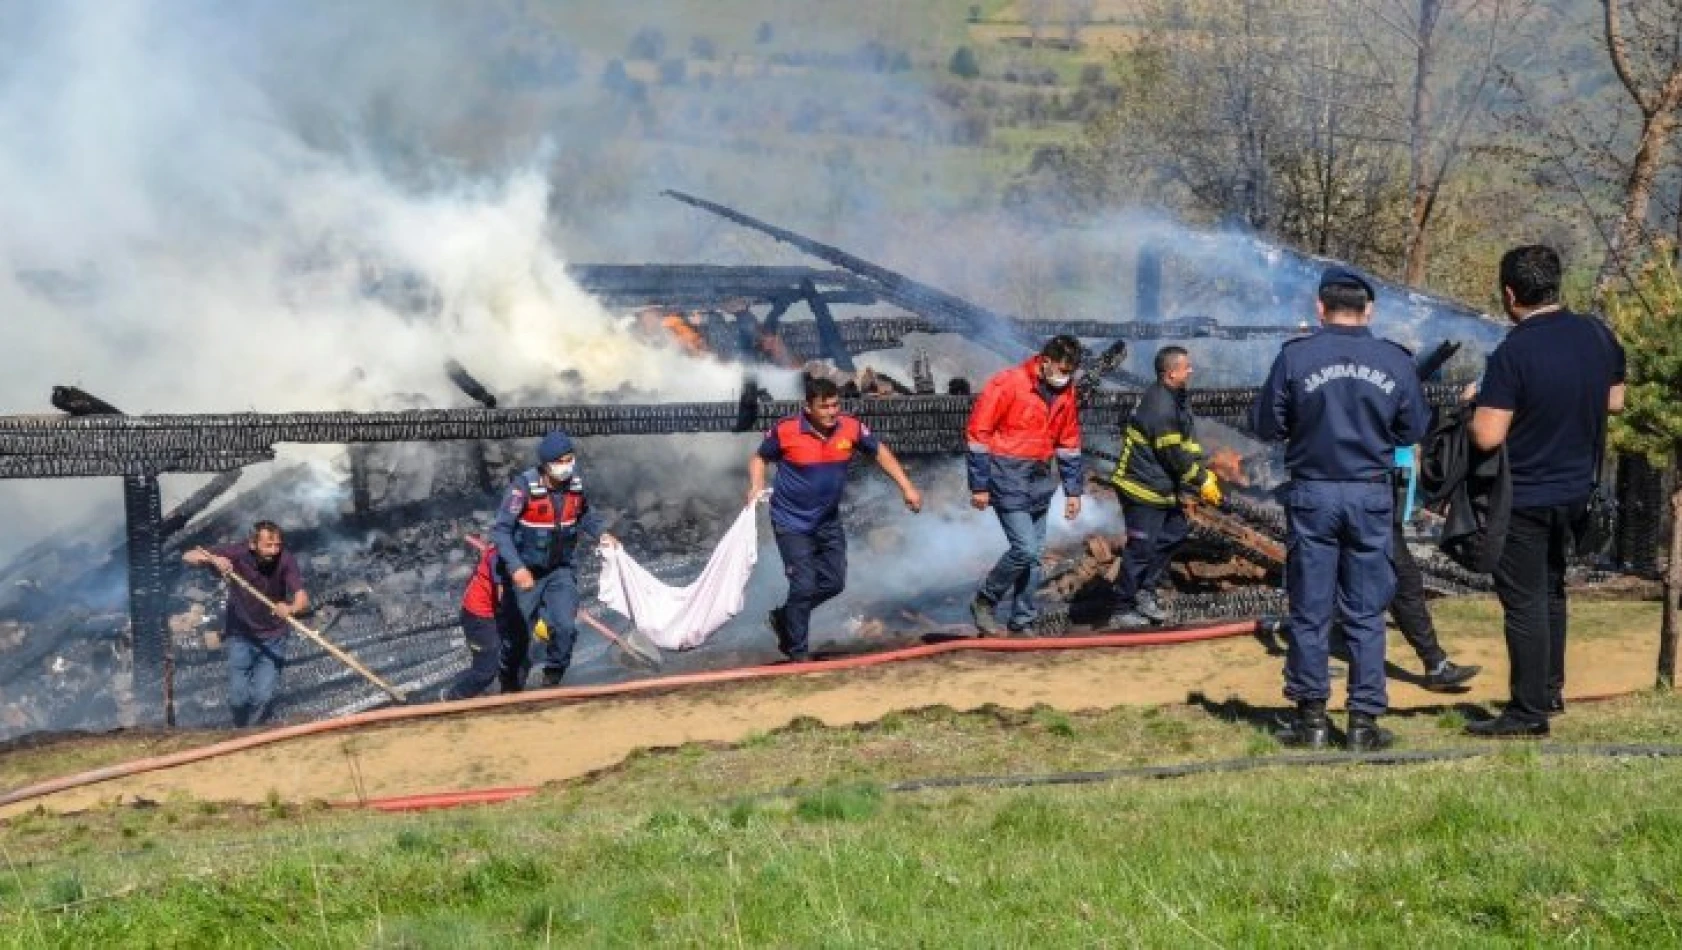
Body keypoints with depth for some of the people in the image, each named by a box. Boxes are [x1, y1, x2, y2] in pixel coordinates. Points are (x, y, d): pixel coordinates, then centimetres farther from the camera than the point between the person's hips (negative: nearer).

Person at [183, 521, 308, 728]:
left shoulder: (285, 561, -20)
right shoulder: (237, 554, -19)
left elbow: (302, 598, -31)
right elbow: (189, 556, -21)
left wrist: (291, 608, -55)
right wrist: (213, 559, -42)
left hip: (273, 638, -1)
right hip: (240, 636, 1)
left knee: (264, 696, -11)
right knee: (238, 697, -2)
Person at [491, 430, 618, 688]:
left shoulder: (575, 484, -7)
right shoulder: (524, 486, -22)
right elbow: (501, 530, -25)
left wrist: (600, 533, 0)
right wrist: (516, 567, -36)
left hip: (561, 570, 3)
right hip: (526, 572, -3)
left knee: (566, 627, -15)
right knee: (520, 633, 8)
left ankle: (552, 681, 9)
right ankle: (511, 686, 31)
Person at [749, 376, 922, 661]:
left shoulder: (850, 428, -11)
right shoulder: (786, 431, -19)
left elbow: (879, 451, 6)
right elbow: (760, 458, -1)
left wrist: (906, 487, 2)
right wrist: (756, 487, -18)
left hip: (828, 520, 5)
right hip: (792, 521, -5)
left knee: (834, 582, 11)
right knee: (804, 586, -9)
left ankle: (784, 618, 33)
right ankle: (798, 653, 6)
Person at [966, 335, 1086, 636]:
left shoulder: (1065, 392, 5)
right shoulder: (1008, 384, -15)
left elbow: (1069, 444, 16)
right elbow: (977, 433, -12)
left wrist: (1073, 491, 15)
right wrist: (979, 486, -12)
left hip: (1039, 480, 7)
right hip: (1008, 478, -7)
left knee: (1033, 556, 8)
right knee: (1025, 549, -14)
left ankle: (1021, 624, 18)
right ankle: (984, 602, 5)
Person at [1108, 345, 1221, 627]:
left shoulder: (1173, 399, 9)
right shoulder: (1160, 407, -24)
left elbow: (1187, 444, 13)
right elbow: (1175, 455, -22)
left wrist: (1204, 473, 4)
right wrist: (1202, 482, -12)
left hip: (1162, 487, 10)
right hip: (1143, 489, -10)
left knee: (1176, 531, 15)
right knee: (1141, 548, -3)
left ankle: (1145, 592, 23)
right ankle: (1124, 608, 9)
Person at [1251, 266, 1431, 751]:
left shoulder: (1296, 357, -8)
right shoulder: (1396, 362, -2)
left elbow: (1265, 426, -2)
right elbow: (1415, 430, 5)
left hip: (1311, 495, -1)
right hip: (1371, 497, 1)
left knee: (1310, 611, 8)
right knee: (1366, 614, 7)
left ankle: (1311, 716, 11)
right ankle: (1364, 720, 7)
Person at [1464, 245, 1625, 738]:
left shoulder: (1513, 353, -23)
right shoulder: (1598, 336, -3)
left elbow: (1488, 437, -24)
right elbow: (1615, 400, 12)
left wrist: (1477, 403, -5)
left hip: (1524, 497, -7)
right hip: (1576, 489, 7)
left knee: (1524, 602, 0)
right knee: (1551, 589, 23)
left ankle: (1529, 712, 3)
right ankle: (1550, 689, 31)